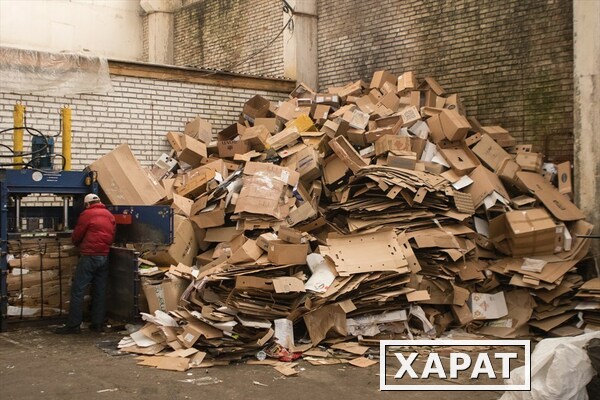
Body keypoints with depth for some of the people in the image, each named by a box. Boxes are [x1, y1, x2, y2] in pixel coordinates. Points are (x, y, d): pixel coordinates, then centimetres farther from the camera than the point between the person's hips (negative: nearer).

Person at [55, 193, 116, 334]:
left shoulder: (87, 214, -4)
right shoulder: (110, 215, 13)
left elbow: (76, 236, 2)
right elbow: (112, 235, 13)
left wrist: (80, 245, 22)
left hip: (89, 256, -6)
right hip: (105, 256, 6)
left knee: (78, 290, -3)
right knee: (100, 291, 9)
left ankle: (73, 325, -4)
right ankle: (98, 324, 10)